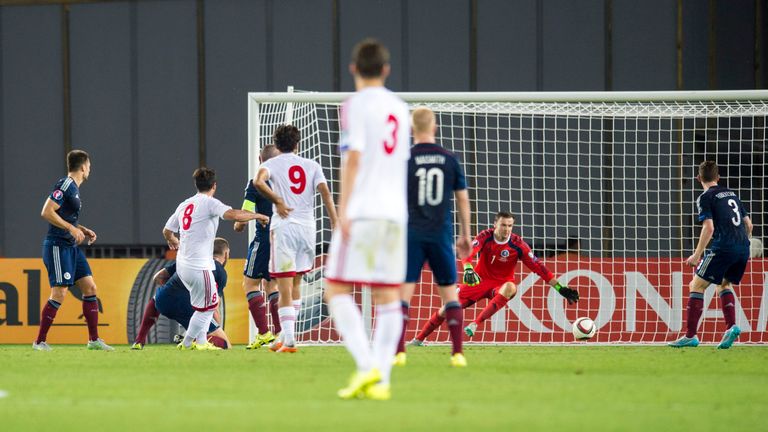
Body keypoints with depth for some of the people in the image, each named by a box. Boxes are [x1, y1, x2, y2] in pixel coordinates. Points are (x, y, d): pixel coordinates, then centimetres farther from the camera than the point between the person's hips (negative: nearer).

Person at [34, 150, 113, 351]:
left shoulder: (74, 188, 16)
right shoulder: (64, 185, -13)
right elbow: (46, 212, -21)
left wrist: (83, 230, 15)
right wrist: (72, 229, -20)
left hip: (72, 247, 10)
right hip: (57, 247, -10)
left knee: (90, 287, 7)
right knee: (59, 293, -12)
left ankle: (94, 339, 11)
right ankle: (40, 342, -5)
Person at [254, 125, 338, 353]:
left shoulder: (272, 163, 3)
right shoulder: (312, 166, 12)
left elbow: (258, 181, -19)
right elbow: (325, 192, -1)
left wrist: (277, 201, -8)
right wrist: (336, 225, -4)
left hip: (283, 228, -3)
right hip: (307, 227, 3)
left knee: (285, 287, -4)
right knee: (296, 284, 18)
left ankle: (288, 340, -12)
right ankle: (285, 336, 23)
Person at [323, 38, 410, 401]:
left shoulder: (356, 106, -4)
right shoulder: (399, 109, 16)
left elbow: (353, 158, -13)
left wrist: (343, 210, -15)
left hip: (362, 212, -6)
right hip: (395, 214, 6)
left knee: (337, 290, -1)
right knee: (388, 296, 4)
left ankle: (366, 366, -18)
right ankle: (380, 380, -3)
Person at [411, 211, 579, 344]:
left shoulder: (517, 244, -14)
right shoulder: (485, 236, -12)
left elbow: (538, 267, -12)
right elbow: (468, 252, -27)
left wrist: (560, 288, -15)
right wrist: (468, 269, -50)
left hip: (501, 284, -1)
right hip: (480, 280, 1)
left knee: (510, 287, -38)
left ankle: (475, 324, -39)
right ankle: (418, 340, 11)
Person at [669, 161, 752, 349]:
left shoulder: (705, 198, -1)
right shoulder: (731, 194, 20)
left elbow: (709, 228, -12)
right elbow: (748, 224, 21)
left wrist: (697, 255, -8)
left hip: (723, 247, -7)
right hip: (743, 248, 7)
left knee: (696, 285, 3)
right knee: (724, 284, 25)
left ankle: (690, 335, -1)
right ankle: (731, 327, 5)